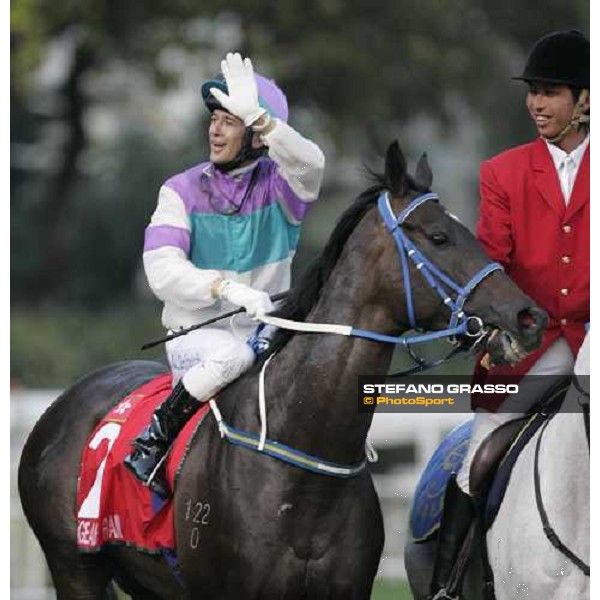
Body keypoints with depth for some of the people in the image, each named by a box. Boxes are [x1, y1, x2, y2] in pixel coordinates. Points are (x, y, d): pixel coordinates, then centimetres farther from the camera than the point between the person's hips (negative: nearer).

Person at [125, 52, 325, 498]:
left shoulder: (278, 185, 1)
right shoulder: (182, 191, -1)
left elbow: (310, 165, -25)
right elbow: (163, 271, -14)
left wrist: (256, 116, -37)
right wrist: (228, 288, -30)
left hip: (267, 333, 3)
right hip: (197, 333, -3)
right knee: (232, 354, -35)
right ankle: (152, 443, -22)